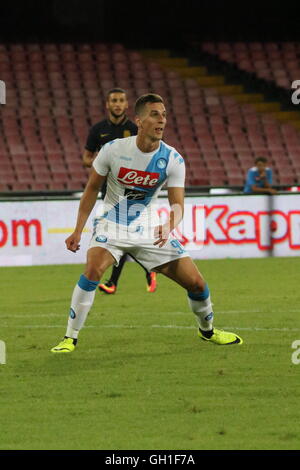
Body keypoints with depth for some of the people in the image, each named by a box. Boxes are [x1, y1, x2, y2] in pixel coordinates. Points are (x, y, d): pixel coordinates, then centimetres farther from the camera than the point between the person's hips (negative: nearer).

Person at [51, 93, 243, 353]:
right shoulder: (114, 150, -13)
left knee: (196, 282, -1)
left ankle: (207, 329, 31)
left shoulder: (173, 160, -10)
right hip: (113, 225, -2)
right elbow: (92, 188, 0)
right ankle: (70, 338, -19)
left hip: (151, 230, 2)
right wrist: (78, 231, -2)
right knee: (93, 269, -31)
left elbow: (177, 203, -11)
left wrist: (169, 226, -34)